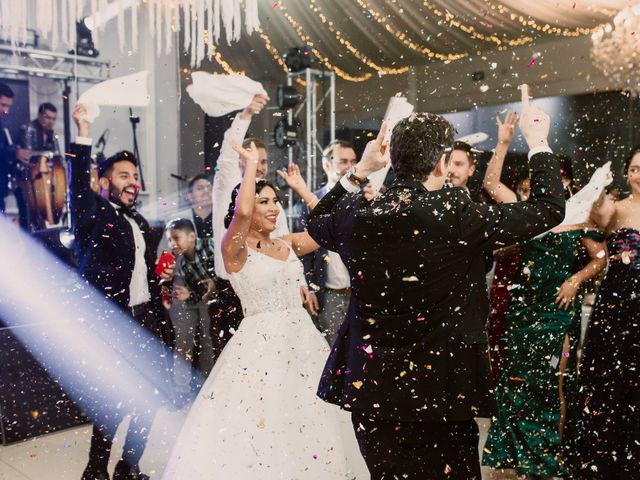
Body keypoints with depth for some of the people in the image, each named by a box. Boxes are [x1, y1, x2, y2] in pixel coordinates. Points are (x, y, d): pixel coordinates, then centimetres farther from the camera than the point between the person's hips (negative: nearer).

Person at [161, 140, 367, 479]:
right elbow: (241, 213, -27)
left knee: (311, 431, 14)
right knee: (260, 432, 2)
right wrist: (251, 163, -14)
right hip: (262, 347, -6)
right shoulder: (235, 249, -8)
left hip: (302, 343, 6)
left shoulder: (287, 245, 11)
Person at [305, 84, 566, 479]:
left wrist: (359, 171, 16)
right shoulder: (458, 214, -17)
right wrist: (538, 142, 8)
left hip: (369, 388, 4)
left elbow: (316, 223, 17)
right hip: (441, 388, -3)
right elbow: (549, 209, -5)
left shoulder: (356, 215, -7)